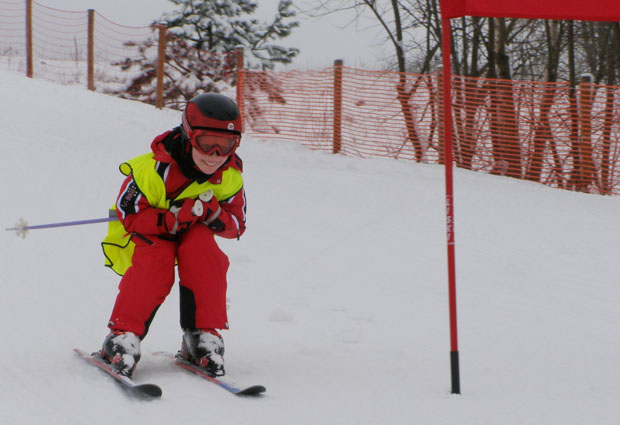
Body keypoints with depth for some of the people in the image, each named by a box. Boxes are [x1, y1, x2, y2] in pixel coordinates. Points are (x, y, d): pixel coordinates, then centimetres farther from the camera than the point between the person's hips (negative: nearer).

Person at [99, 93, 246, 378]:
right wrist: (174, 218, -36)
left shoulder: (229, 177, -12)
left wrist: (212, 213, -29)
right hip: (141, 236, -3)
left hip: (190, 236, 3)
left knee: (203, 249, -32)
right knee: (156, 261, -36)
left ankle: (204, 335, -26)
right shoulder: (153, 169, -26)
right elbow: (128, 215, -22)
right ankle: (123, 335, -30)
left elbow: (236, 225, -6)